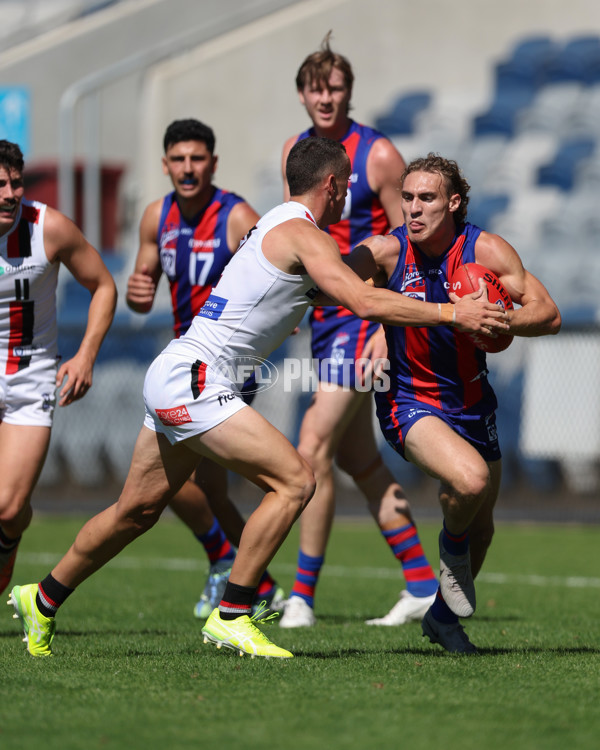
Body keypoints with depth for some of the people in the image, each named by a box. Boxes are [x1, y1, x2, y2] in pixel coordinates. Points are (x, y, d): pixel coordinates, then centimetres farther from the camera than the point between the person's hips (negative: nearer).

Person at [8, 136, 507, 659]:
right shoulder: (303, 234, -13)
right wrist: (451, 313, -21)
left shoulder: (275, 225, 16)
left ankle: (42, 600, 34)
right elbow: (364, 303, -24)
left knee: (138, 511, 20)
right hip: (192, 382, -10)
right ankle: (231, 616, -12)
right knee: (295, 481, -15)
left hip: (174, 381, 10)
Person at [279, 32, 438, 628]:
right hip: (323, 316, 7)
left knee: (314, 449, -13)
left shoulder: (378, 155, -11)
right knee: (357, 457, 10)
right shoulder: (295, 150, 8)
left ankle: (302, 596, -7)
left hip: (364, 314, -7)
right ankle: (421, 586, 19)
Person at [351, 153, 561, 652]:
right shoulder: (387, 252, -16)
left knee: (481, 525, 17)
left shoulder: (485, 250, -12)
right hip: (409, 400, -4)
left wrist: (496, 319, -32)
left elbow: (549, 315, -13)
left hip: (471, 400, 4)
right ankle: (452, 543, 4)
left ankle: (444, 615, 43)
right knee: (470, 480, -31)